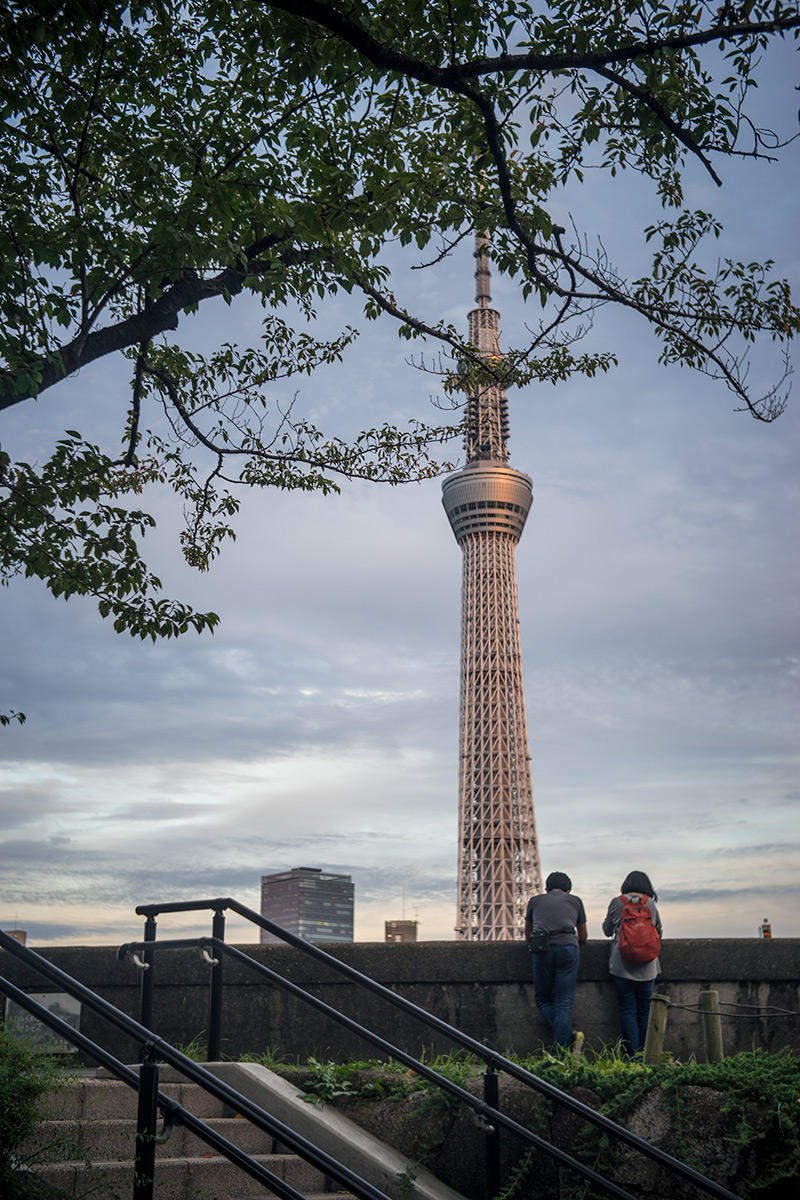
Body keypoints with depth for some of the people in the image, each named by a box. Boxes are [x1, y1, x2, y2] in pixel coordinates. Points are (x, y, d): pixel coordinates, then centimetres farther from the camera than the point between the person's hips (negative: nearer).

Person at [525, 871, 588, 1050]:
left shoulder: (535, 900, 24)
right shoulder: (575, 901, 23)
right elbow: (583, 937, 31)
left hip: (541, 949, 0)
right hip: (568, 948, 0)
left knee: (542, 998, 14)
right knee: (564, 1002, 3)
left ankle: (567, 1035, -5)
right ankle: (558, 1051, -6)